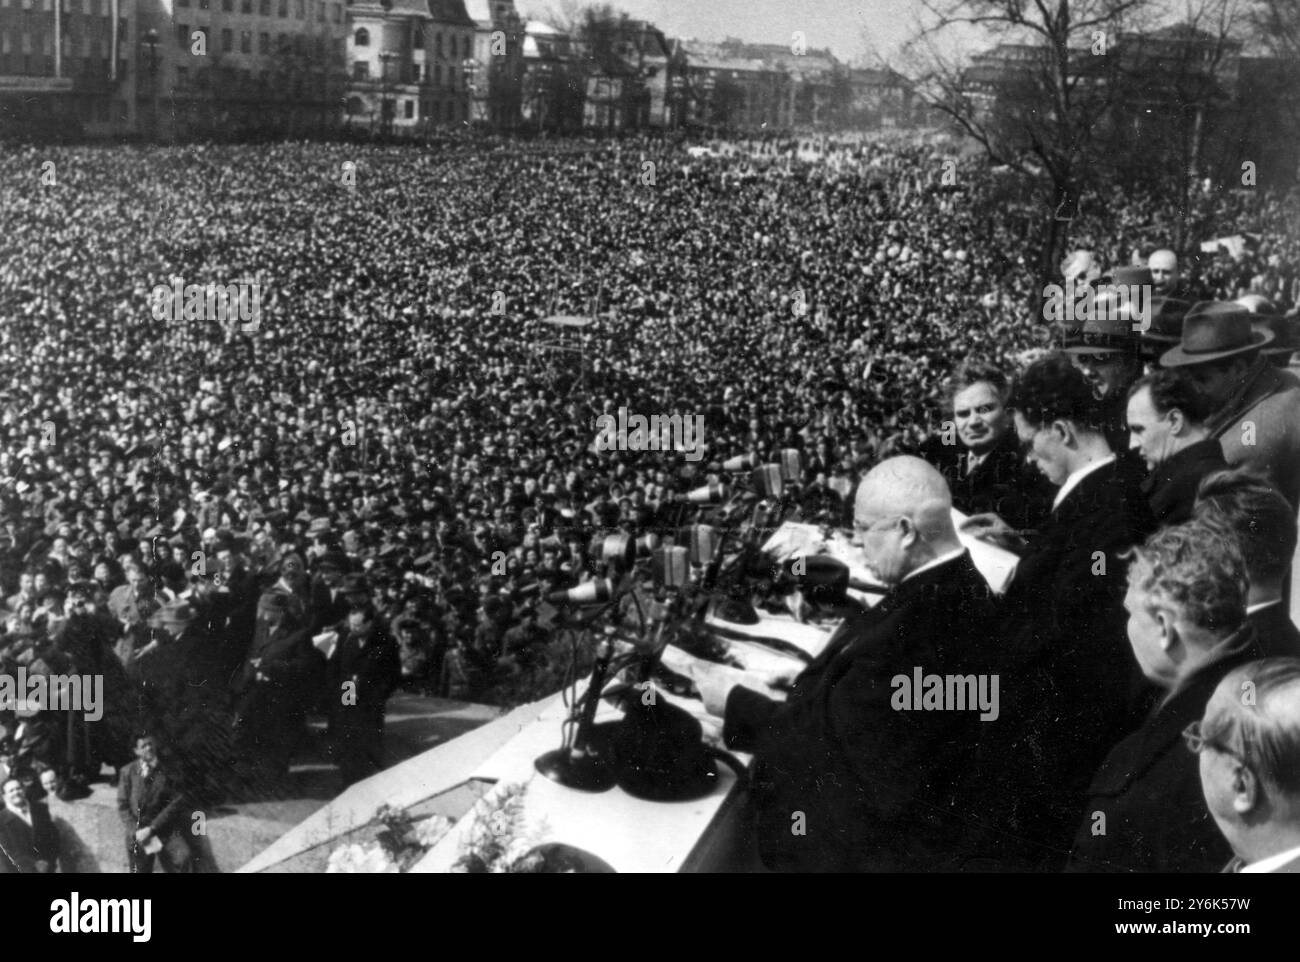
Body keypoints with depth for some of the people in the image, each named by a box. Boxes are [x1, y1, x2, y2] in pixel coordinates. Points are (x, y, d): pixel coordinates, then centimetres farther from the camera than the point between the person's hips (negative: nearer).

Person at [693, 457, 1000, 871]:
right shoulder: (956, 585, -3)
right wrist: (813, 679, 3)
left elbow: (824, 737, -23)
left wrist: (733, 704, -12)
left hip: (880, 844, -9)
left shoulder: (917, 628, -32)